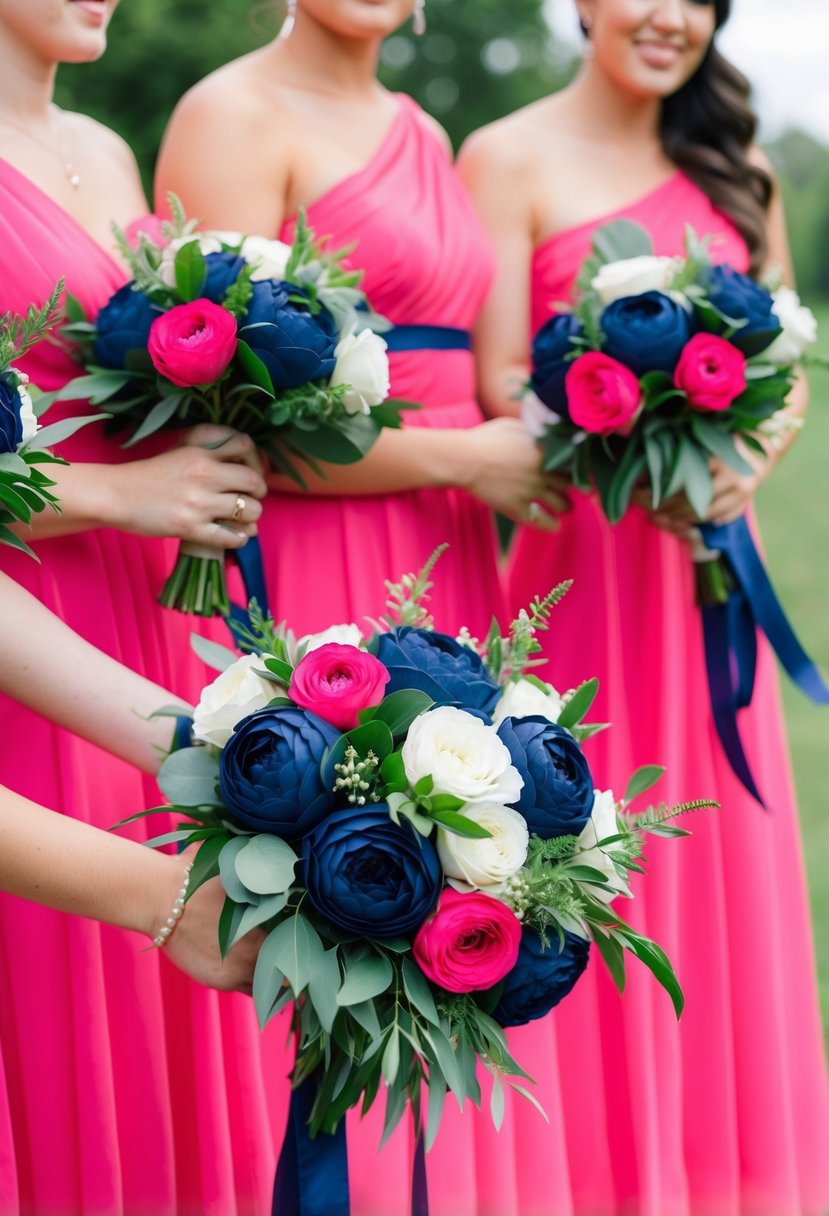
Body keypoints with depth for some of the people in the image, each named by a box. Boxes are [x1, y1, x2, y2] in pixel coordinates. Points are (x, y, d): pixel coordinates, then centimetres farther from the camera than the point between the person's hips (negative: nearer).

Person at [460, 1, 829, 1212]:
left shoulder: (732, 167, 13)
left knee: (716, 864, 9)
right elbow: (499, 383, -9)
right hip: (578, 553, -5)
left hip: (709, 560, 5)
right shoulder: (511, 159, -3)